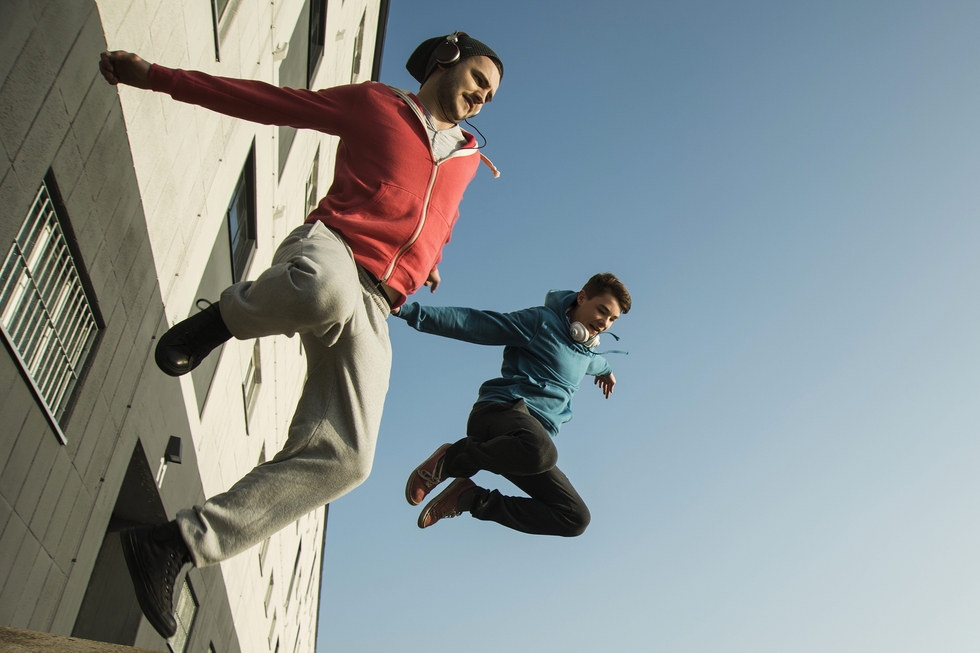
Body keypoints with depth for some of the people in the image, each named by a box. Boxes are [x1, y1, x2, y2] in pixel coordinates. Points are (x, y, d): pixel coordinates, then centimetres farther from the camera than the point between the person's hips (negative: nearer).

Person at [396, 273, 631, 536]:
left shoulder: (587, 352, 25)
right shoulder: (542, 321, 1)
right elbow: (473, 322, -6)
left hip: (534, 440, 8)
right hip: (501, 411, -7)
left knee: (576, 519, -9)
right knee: (540, 451, -42)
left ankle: (472, 499, -2)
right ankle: (452, 459, -12)